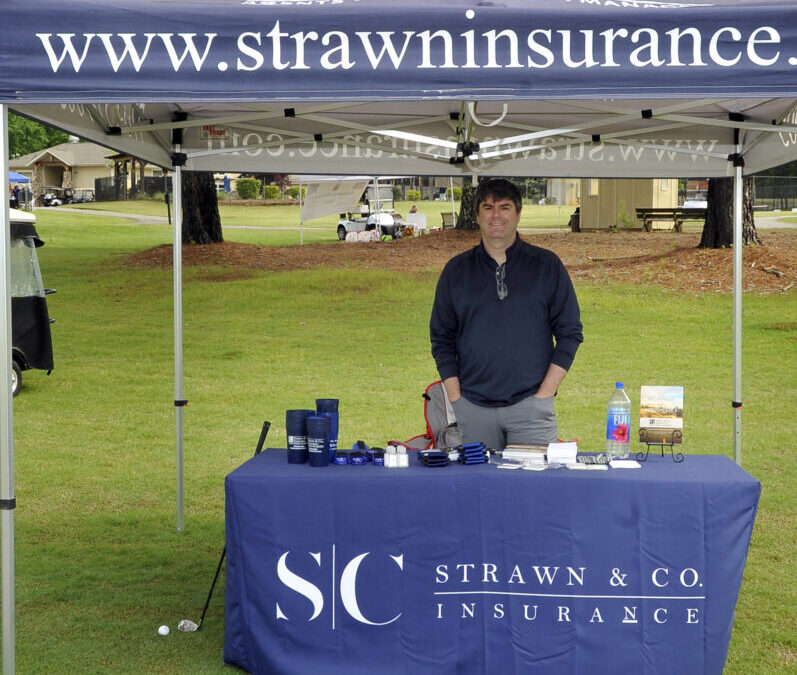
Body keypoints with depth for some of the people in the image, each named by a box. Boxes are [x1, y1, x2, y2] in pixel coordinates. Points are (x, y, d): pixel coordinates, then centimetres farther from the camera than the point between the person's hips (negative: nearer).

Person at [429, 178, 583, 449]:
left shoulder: (547, 266, 5)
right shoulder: (457, 270, 10)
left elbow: (570, 333, 4)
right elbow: (441, 339, 11)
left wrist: (544, 393, -4)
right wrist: (455, 397, 1)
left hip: (531, 405, -1)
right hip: (472, 408, 2)